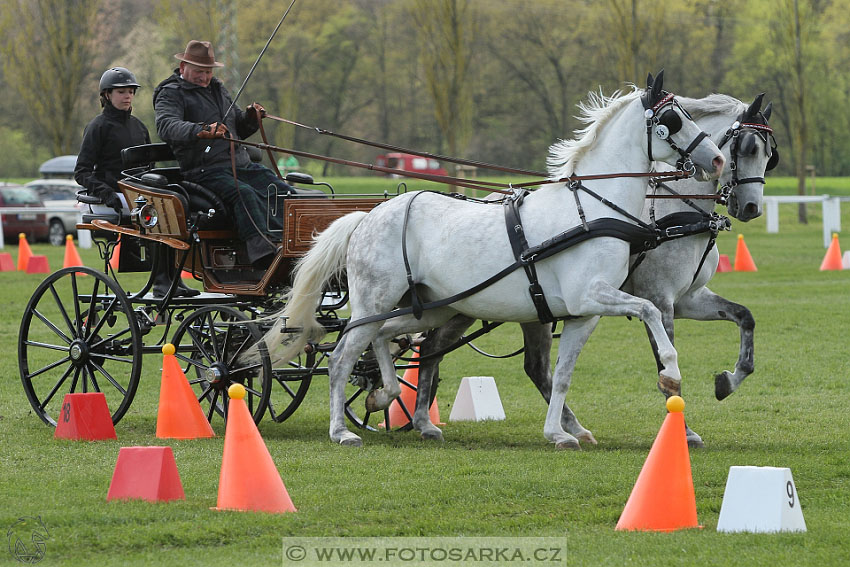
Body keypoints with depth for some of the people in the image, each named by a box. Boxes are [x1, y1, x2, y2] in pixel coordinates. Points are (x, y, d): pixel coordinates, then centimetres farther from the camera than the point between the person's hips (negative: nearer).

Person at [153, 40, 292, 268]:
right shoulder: (171, 94, 1)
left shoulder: (218, 90, 26)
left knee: (284, 192, -17)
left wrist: (251, 118, 9)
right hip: (206, 171, -8)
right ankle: (263, 247, -51)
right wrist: (200, 131, -39)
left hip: (241, 165, 8)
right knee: (243, 193, -36)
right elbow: (166, 126, -21)